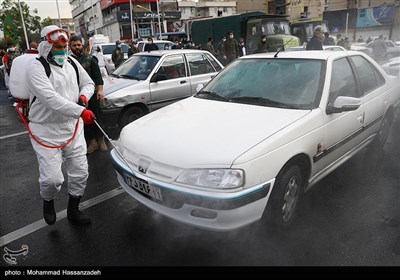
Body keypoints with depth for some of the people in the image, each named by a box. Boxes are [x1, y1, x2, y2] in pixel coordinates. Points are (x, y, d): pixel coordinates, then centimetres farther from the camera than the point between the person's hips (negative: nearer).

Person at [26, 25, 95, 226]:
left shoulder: (72, 64, 8)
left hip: (73, 127, 6)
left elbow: (88, 83, 20)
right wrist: (80, 111, -37)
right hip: (46, 131, -5)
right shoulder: (36, 68, -12)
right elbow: (51, 98, -27)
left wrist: (84, 96, -3)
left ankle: (73, 211, 30)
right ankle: (48, 202, 27)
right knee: (52, 178, -9)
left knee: (80, 173, 8)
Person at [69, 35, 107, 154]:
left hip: (92, 94, -2)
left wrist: (100, 90, -15)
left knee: (97, 118, 5)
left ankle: (100, 140, 19)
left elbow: (98, 76, -4)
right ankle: (92, 142, 17)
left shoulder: (90, 59, 2)